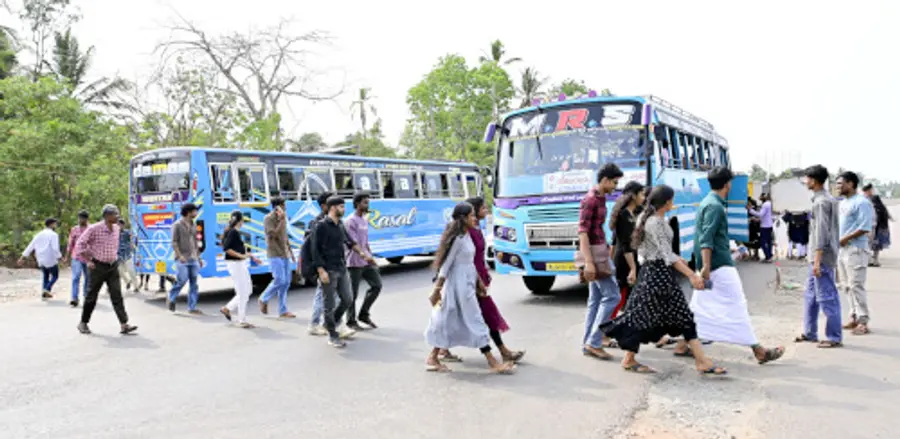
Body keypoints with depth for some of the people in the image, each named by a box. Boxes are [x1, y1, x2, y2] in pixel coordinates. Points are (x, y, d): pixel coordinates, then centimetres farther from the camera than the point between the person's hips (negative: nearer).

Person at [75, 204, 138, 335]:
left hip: (113, 267, 4)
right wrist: (88, 260, -8)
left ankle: (124, 325, -9)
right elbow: (80, 244, -7)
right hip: (98, 267, -4)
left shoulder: (116, 229, 6)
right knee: (92, 296, 7)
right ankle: (83, 323, 25)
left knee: (117, 295, -4)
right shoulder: (94, 229, -12)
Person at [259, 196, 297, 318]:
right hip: (275, 254, -7)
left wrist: (291, 252, 20)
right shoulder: (268, 219, -9)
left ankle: (283, 311, 9)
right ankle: (263, 299, 12)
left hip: (284, 254, 7)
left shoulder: (283, 218, 13)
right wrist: (281, 220, -22)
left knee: (286, 282, 4)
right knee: (279, 280, -12)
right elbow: (273, 235, -20)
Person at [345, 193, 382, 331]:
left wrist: (371, 256, 16)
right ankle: (351, 321, 14)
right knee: (353, 293, 1)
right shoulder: (351, 221, -12)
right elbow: (354, 243, -20)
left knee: (376, 285, 4)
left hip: (366, 262, 8)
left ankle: (364, 314, 17)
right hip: (354, 262, -8)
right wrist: (368, 257, -25)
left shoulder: (364, 221, 16)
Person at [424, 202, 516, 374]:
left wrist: (479, 282, 19)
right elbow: (446, 265, -17)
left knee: (451, 323, 13)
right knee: (476, 322, -3)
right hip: (460, 284, -9)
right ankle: (493, 363, 4)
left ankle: (433, 358, 22)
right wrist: (437, 290, -16)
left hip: (467, 284, 9)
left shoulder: (467, 236, 10)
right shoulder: (458, 239, -18)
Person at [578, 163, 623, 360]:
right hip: (593, 252, -10)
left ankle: (589, 344, 16)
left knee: (596, 299, 11)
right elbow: (582, 232, -21)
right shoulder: (590, 200, -16)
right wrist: (588, 262, -26)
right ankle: (594, 342, -4)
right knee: (611, 296, -9)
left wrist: (606, 250, 23)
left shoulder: (600, 198, 14)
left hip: (598, 250, 10)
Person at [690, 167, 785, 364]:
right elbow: (706, 239, -24)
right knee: (737, 306, -2)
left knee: (700, 307, 12)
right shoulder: (715, 206, -15)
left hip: (711, 265, 10)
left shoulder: (707, 203, 14)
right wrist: (706, 266, -30)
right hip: (720, 266, -9)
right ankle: (758, 351, 7)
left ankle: (682, 344, 14)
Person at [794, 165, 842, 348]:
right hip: (818, 257, 10)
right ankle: (810, 333, 23)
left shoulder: (821, 202, -16)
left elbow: (821, 232, -21)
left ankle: (834, 337, 3)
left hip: (822, 258, -10)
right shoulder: (829, 199, 15)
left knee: (827, 297, -4)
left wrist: (817, 260, -22)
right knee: (810, 295, 16)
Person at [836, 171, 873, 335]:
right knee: (846, 286, 12)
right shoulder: (842, 202, 16)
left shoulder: (861, 202, -12)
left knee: (856, 286, -7)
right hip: (842, 249, 9)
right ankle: (854, 317, 21)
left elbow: (865, 227, -19)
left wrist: (845, 239, -17)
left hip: (855, 250, -9)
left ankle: (863, 322, -1)